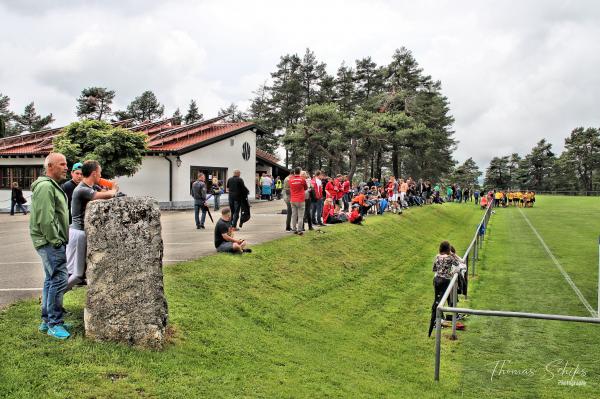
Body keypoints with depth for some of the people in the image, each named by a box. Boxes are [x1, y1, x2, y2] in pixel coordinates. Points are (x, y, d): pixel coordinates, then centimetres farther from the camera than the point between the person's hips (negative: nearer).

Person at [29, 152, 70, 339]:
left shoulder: (52, 186, 19)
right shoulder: (45, 186, -16)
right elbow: (45, 218, -23)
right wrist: (55, 240, -18)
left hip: (52, 241, 11)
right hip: (50, 242, -11)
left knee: (51, 279, 15)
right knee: (59, 279, -10)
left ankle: (47, 321, 24)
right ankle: (54, 324, -3)